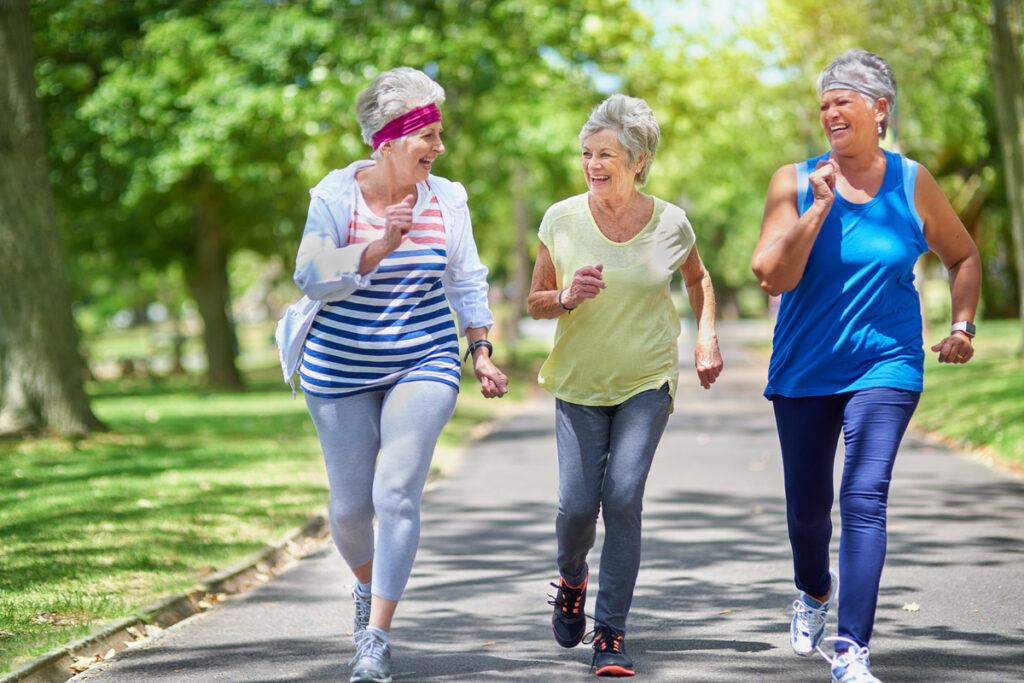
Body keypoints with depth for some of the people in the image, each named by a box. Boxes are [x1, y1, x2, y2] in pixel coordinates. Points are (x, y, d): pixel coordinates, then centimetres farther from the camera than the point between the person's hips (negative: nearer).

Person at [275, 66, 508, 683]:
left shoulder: (446, 200, 1)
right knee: (350, 506, 5)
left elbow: (466, 283, 11)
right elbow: (313, 278, -18)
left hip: (424, 366, 1)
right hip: (342, 372, -1)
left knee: (397, 493, -15)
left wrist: (482, 353, 9)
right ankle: (368, 583, 40)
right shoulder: (336, 196, -9)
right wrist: (382, 246, -29)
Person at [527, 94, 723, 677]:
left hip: (647, 383, -1)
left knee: (623, 498, -15)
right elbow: (536, 303, 3)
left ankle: (612, 635, -6)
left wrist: (707, 336, 3)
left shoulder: (670, 224, -5)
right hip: (579, 383, 1)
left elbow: (698, 279, 17)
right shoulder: (562, 219, -6)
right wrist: (568, 298, -18)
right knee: (577, 504, -7)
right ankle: (572, 578, 29)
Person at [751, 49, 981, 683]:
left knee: (864, 497, -17)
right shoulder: (796, 182, -2)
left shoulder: (913, 184, 0)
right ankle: (815, 591, 44)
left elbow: (964, 256, 15)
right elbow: (774, 276, -12)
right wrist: (821, 205, -18)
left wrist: (962, 327, 4)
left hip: (886, 364, -1)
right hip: (804, 368, 2)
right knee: (807, 504, 10)